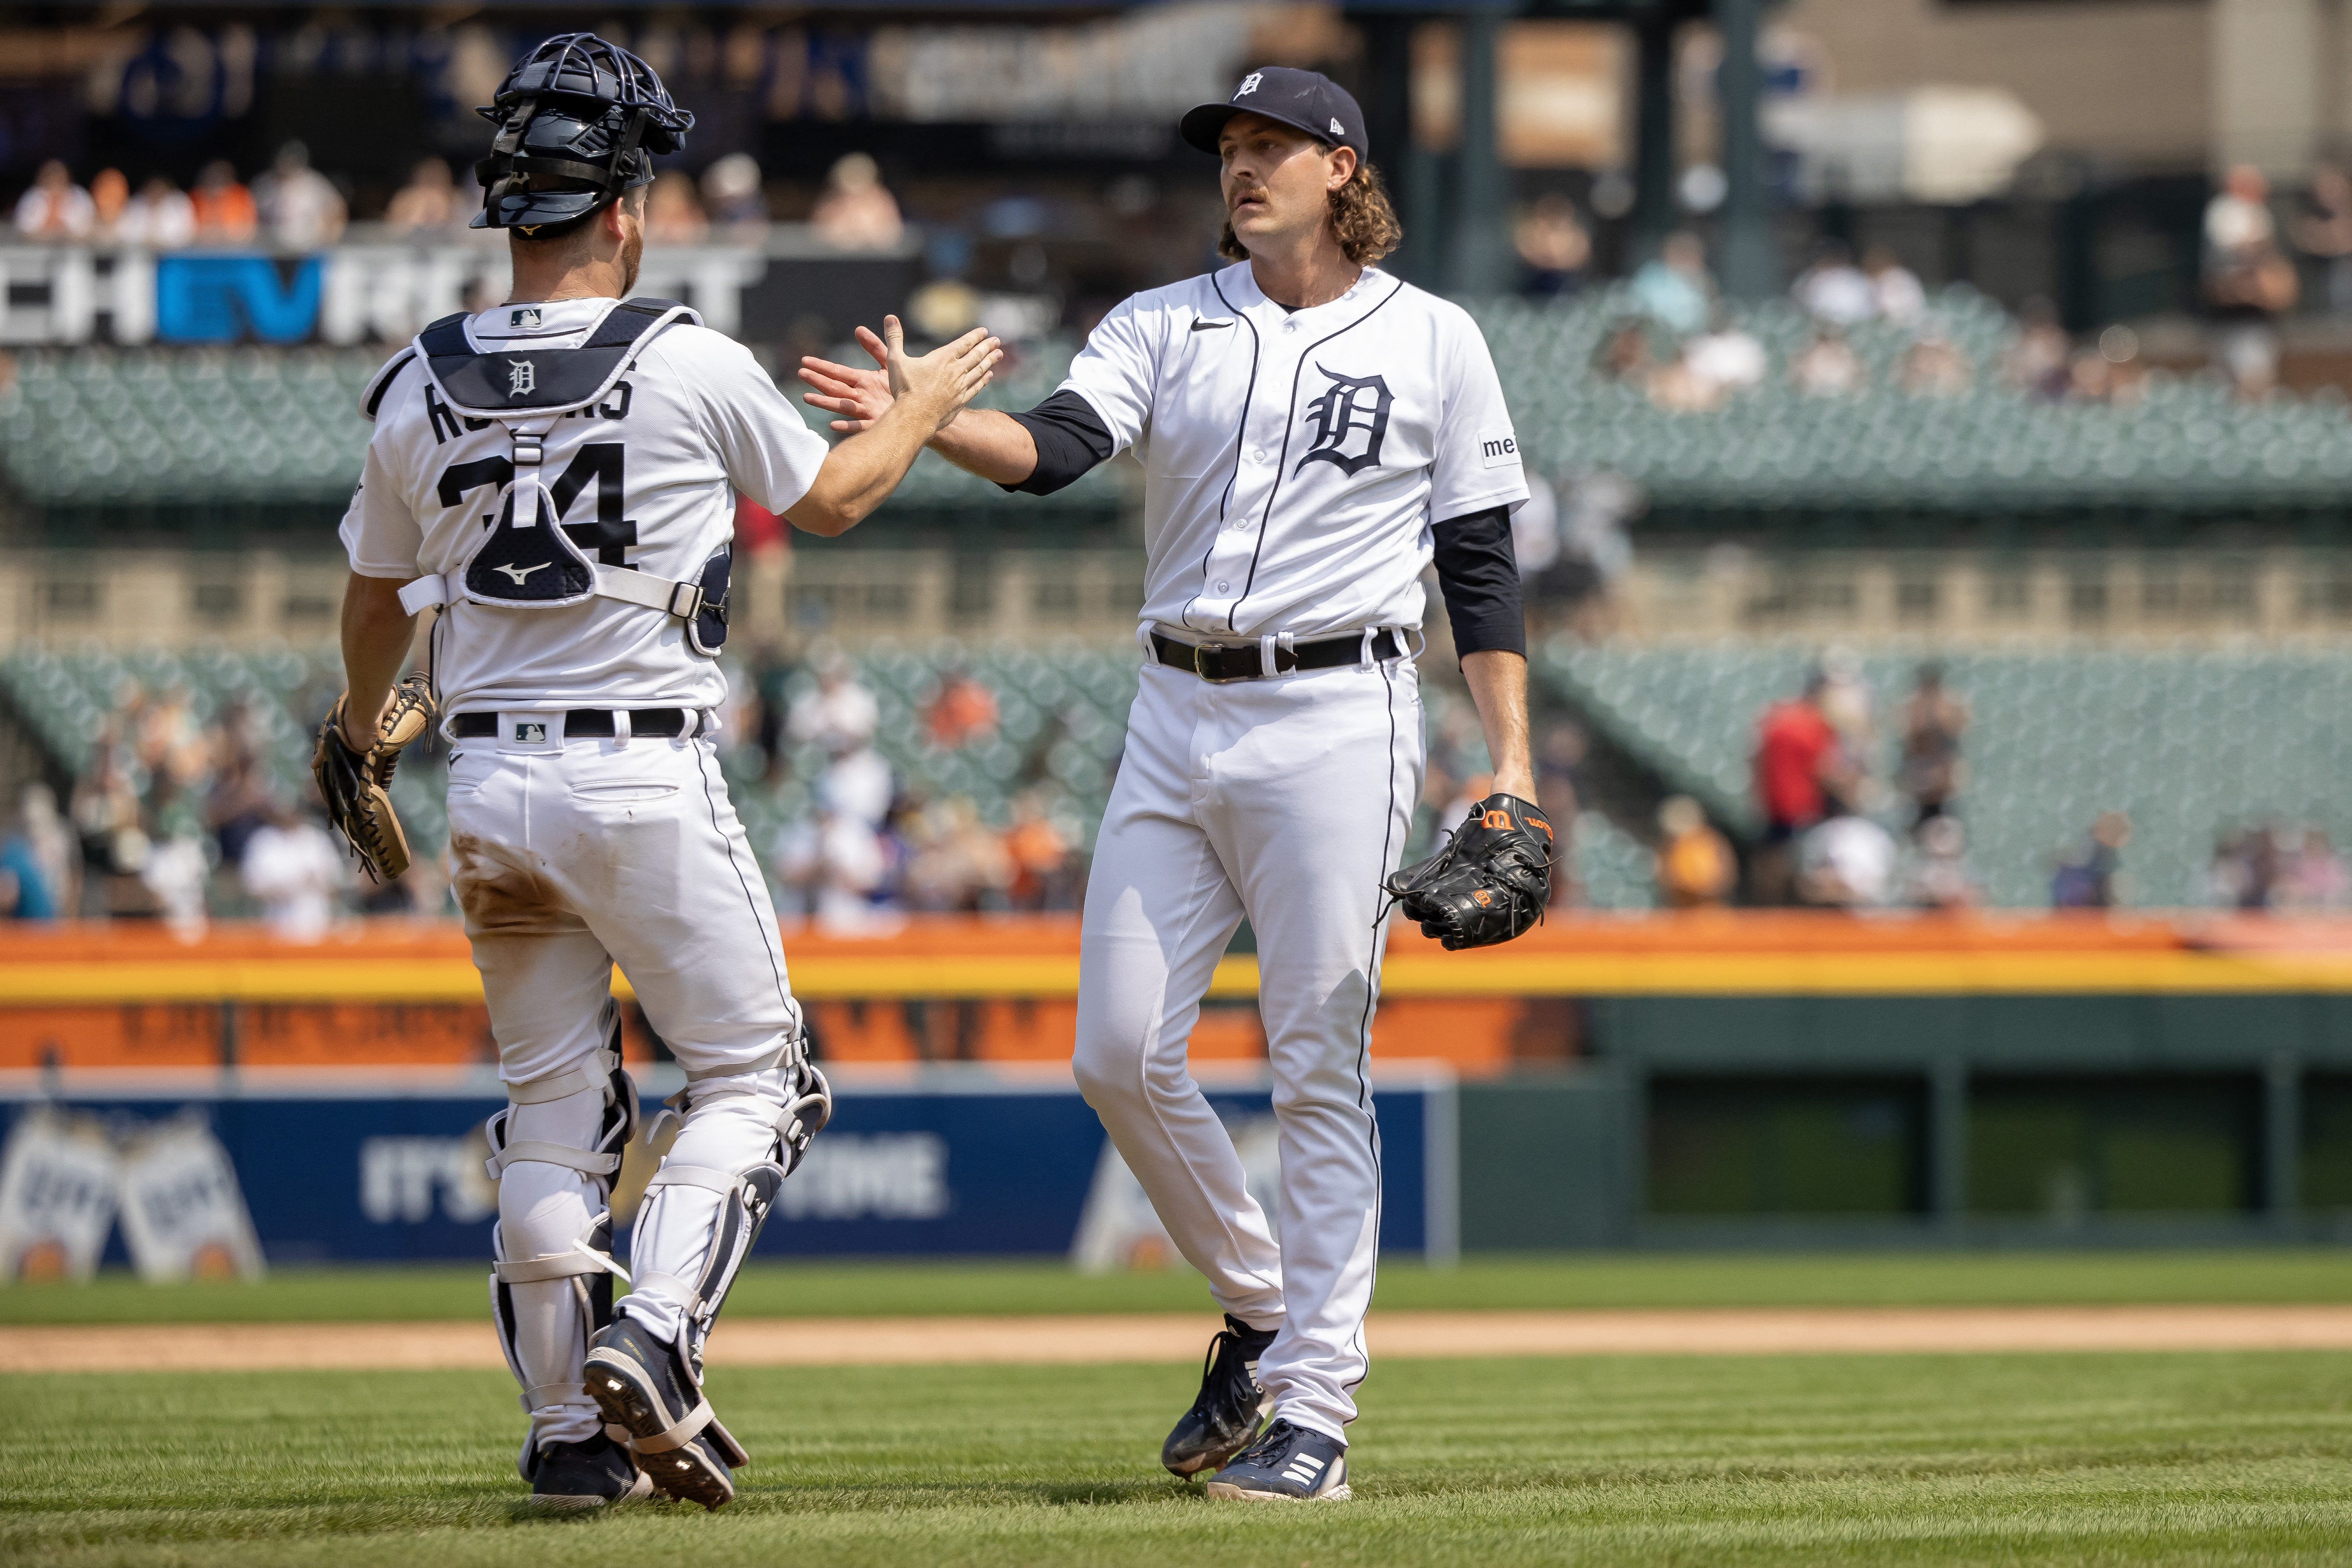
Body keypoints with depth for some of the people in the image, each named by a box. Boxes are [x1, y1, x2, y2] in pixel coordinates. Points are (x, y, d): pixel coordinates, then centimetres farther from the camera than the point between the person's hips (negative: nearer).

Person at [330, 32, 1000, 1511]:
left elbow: (378, 593, 18)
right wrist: (924, 404, 29)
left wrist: (357, 729, 38)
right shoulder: (690, 364, -9)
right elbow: (831, 499, 9)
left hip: (490, 788, 4)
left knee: (553, 1100, 13)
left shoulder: (421, 389, 3)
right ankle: (656, 1336, -15)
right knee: (755, 1076, 7)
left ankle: (570, 1429, 10)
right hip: (647, 779, -4)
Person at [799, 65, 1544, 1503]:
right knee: (1122, 1056, 0)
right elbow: (1058, 445, -8)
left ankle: (1315, 1412, -4)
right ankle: (1262, 1310, 22)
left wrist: (1514, 761, -3)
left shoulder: (1433, 343, 3)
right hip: (1177, 721, 4)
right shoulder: (1166, 326, 10)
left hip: (1336, 722, -4)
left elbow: (1481, 568, 4)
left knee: (1322, 1072, -6)